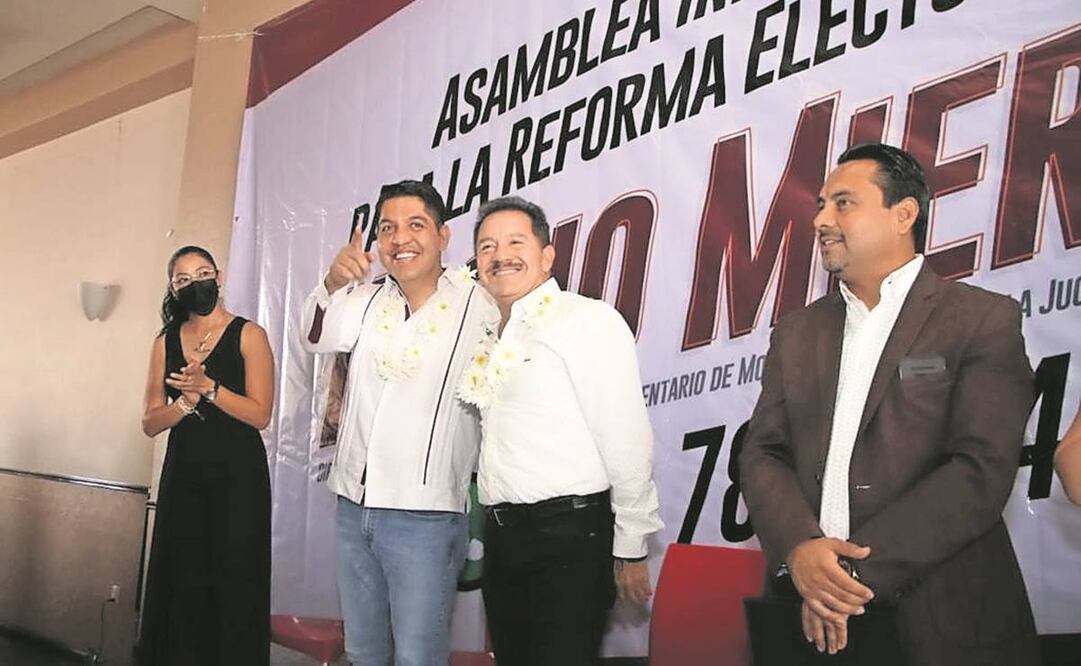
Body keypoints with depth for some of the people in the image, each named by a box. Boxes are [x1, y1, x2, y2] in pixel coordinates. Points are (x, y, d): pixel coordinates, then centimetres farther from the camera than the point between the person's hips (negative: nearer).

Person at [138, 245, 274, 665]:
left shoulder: (248, 335, -3)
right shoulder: (165, 342, 10)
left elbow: (260, 414, -10)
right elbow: (151, 423, 4)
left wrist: (209, 388, -20)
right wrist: (187, 400, -15)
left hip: (237, 477, -4)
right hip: (184, 477, 4)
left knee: (233, 583, -2)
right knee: (181, 584, 6)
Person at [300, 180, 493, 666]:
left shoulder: (477, 303, -7)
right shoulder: (367, 301, 7)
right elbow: (320, 338, -10)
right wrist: (333, 285, -25)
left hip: (425, 516, -5)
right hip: (354, 507, 5)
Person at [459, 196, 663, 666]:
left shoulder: (588, 319, -8)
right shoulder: (491, 340, 16)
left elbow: (626, 440, -12)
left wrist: (631, 548, -13)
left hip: (570, 538, -7)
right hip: (502, 536, 8)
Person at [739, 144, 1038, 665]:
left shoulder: (984, 321, -4)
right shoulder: (796, 332, 11)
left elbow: (983, 470, -13)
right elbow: (762, 453, 4)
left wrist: (858, 573, -18)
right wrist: (799, 548, -15)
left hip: (944, 619, -4)